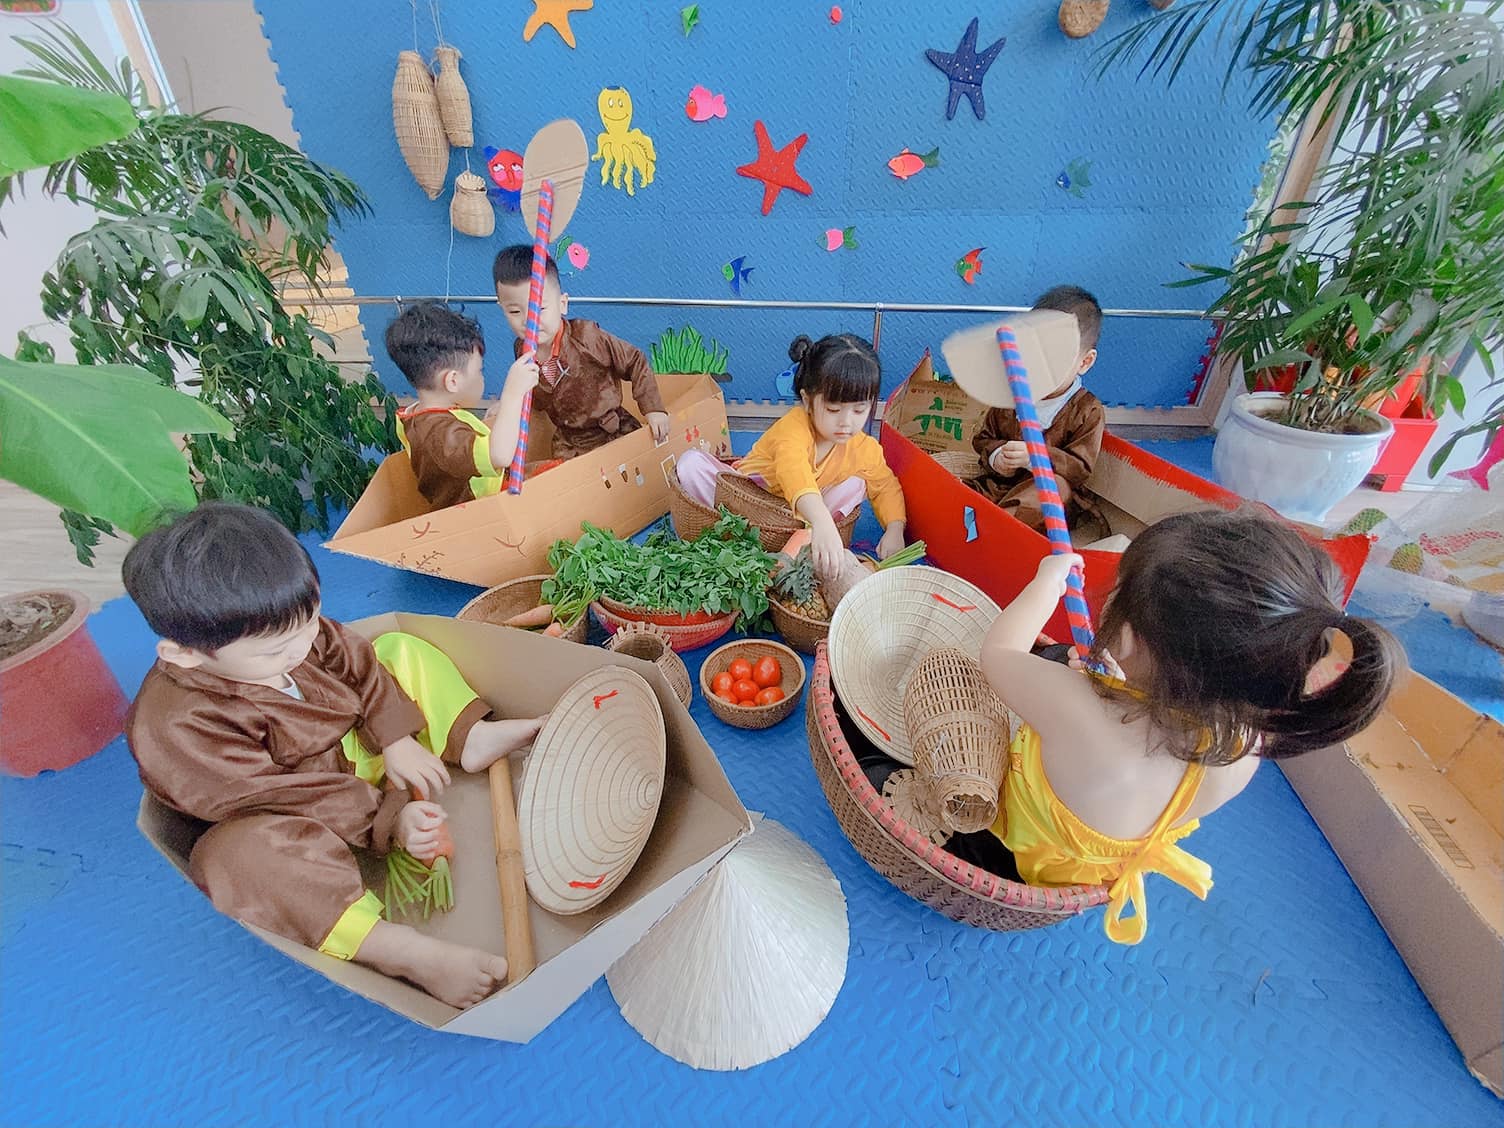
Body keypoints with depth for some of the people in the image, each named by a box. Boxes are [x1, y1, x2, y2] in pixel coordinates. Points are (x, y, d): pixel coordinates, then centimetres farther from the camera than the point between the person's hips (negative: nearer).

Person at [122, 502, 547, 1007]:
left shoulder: (288, 626, -15)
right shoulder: (173, 727, -32)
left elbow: (356, 663, -4)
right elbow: (278, 797, -33)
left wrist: (396, 739, -14)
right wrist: (386, 819, -36)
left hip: (352, 746, 7)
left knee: (400, 652, 3)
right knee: (237, 853, -40)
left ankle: (473, 739, -9)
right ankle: (406, 952, -44)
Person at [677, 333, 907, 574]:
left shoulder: (865, 448, -12)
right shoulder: (794, 427, -31)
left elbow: (887, 486, 2)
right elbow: (793, 470, -51)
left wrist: (895, 530, -17)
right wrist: (823, 520, -68)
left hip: (796, 516, 4)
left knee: (857, 484, -18)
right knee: (691, 463, -23)